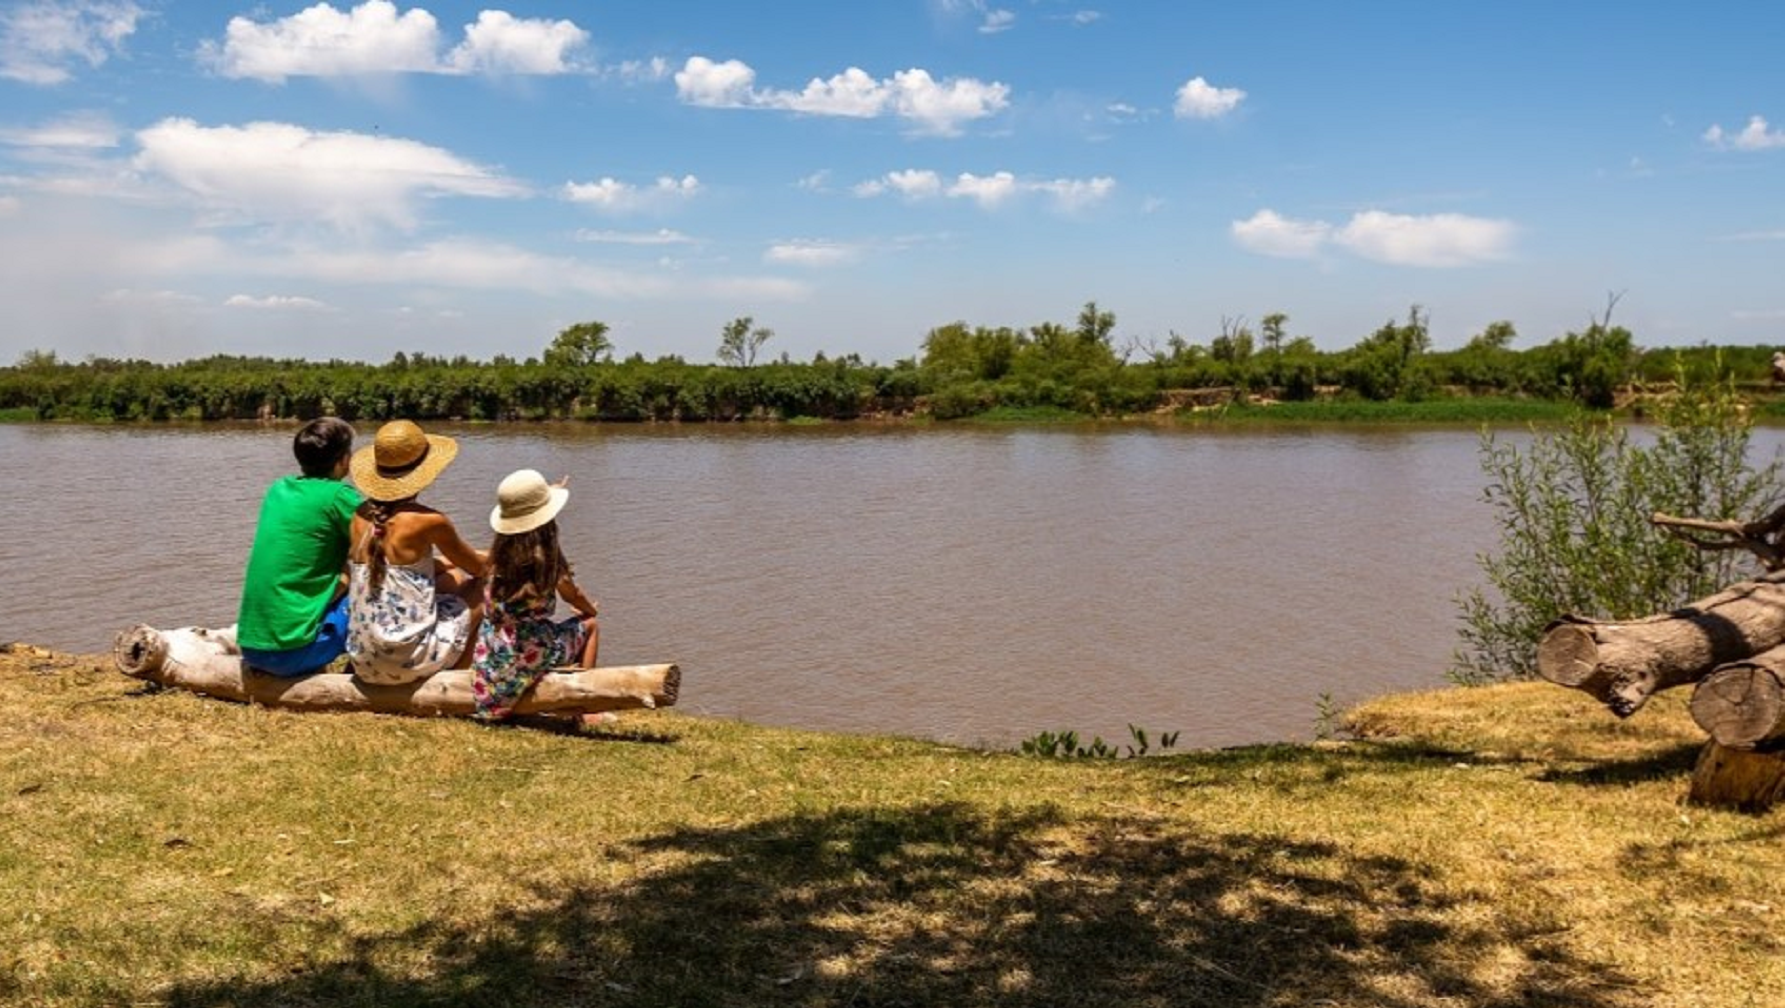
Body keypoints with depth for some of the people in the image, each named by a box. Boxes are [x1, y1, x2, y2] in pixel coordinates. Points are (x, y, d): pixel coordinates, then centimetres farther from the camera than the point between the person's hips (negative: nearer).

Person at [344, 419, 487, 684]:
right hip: (409, 661, -6)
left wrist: (450, 563, 27)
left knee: (452, 578, 25)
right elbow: (478, 568, 4)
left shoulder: (362, 515, 3)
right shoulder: (429, 521, -13)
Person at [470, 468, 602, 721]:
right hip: (531, 652, -5)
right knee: (590, 625, 19)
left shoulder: (499, 551, -3)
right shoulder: (547, 555, -16)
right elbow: (571, 595, -1)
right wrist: (591, 609, 24)